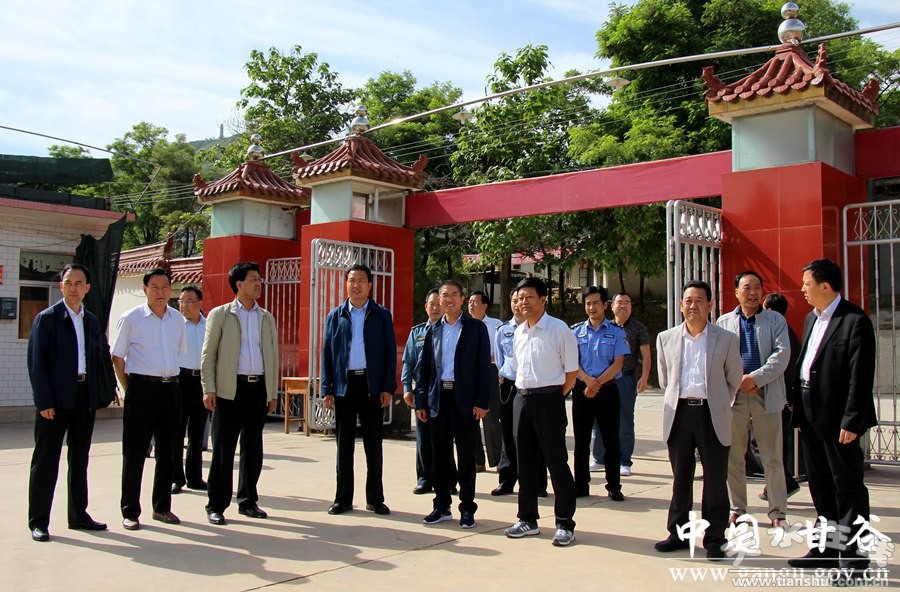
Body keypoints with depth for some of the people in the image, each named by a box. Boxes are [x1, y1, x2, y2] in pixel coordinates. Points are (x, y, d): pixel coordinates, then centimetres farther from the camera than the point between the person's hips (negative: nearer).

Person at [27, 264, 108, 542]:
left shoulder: (92, 321, 12)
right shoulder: (47, 318, -4)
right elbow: (36, 362, -9)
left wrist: (101, 392, 3)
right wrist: (44, 401, -14)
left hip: (85, 398, 6)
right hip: (55, 400, -5)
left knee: (80, 459, 13)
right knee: (46, 461, 2)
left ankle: (78, 515, 24)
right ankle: (38, 521, 10)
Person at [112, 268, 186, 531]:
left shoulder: (178, 319, 8)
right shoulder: (131, 318, -4)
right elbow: (117, 357, 0)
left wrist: (170, 378, 11)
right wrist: (129, 389, -2)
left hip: (171, 388, 5)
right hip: (142, 388, -4)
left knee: (167, 450, 11)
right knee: (135, 452, 0)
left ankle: (162, 507, 22)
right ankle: (130, 511, 10)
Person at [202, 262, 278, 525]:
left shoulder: (266, 317, 14)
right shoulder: (220, 314, 3)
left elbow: (272, 356, 14)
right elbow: (208, 354, 0)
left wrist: (273, 393, 10)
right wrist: (209, 389, -8)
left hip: (259, 388, 4)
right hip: (230, 388, -4)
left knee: (253, 449, 9)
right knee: (223, 449, 0)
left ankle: (248, 501, 21)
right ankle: (216, 505, 8)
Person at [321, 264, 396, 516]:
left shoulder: (382, 315, 5)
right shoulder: (335, 316, 8)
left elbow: (390, 352, 3)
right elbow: (327, 353, 6)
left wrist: (388, 387, -6)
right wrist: (327, 389, -1)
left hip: (372, 385, -1)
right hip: (344, 384, 1)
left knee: (373, 443, 6)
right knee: (344, 444, 7)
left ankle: (375, 498, 15)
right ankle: (343, 498, 15)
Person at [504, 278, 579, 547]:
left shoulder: (559, 330, -8)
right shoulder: (518, 332, 11)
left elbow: (571, 371, -6)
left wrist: (552, 397, -4)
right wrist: (524, 393, 11)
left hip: (548, 399, -6)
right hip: (522, 398, 7)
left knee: (556, 461, -2)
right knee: (525, 461, 12)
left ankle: (565, 524, 7)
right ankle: (528, 519, 23)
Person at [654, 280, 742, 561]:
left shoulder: (726, 340, 1)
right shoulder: (666, 339, 6)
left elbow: (734, 381, 9)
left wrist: (717, 404, 10)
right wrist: (678, 400, 13)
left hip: (712, 414, -2)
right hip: (679, 413, 2)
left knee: (715, 480, 2)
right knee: (680, 479, 11)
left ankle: (714, 540, 12)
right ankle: (679, 533, 22)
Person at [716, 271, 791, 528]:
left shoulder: (775, 320, 7)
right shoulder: (724, 321, 11)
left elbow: (782, 353, -6)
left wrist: (755, 378, -15)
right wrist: (736, 381, -10)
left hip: (766, 394, -1)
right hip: (733, 395, 2)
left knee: (772, 457, 1)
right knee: (733, 456, 6)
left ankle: (777, 511, 10)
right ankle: (737, 508, 18)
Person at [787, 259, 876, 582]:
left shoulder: (854, 321, -14)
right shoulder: (811, 318, 13)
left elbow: (861, 376, -17)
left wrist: (851, 421, -19)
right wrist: (797, 404, 10)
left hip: (837, 417, -9)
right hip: (811, 415, 9)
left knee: (848, 485, 1)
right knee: (820, 485, 16)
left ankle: (853, 554, 10)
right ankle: (828, 548, 27)